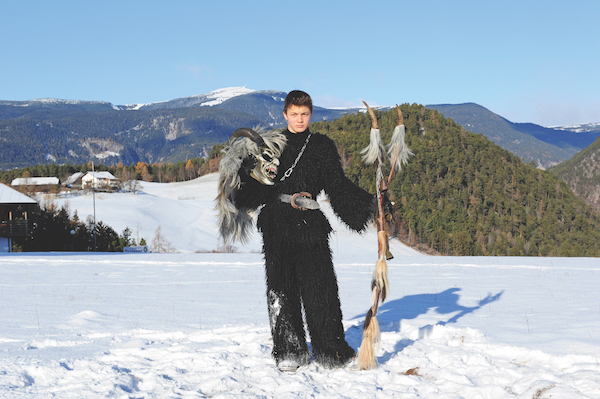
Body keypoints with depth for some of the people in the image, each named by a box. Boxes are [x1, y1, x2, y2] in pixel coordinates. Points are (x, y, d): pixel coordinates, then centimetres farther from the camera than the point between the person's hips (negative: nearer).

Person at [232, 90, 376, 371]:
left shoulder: (323, 146, 10)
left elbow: (338, 186, 8)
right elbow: (260, 185, 8)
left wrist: (366, 206, -4)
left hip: (311, 225, -1)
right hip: (277, 226, 1)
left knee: (319, 287, -4)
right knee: (281, 288, 1)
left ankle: (331, 350, 7)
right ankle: (289, 351, 11)